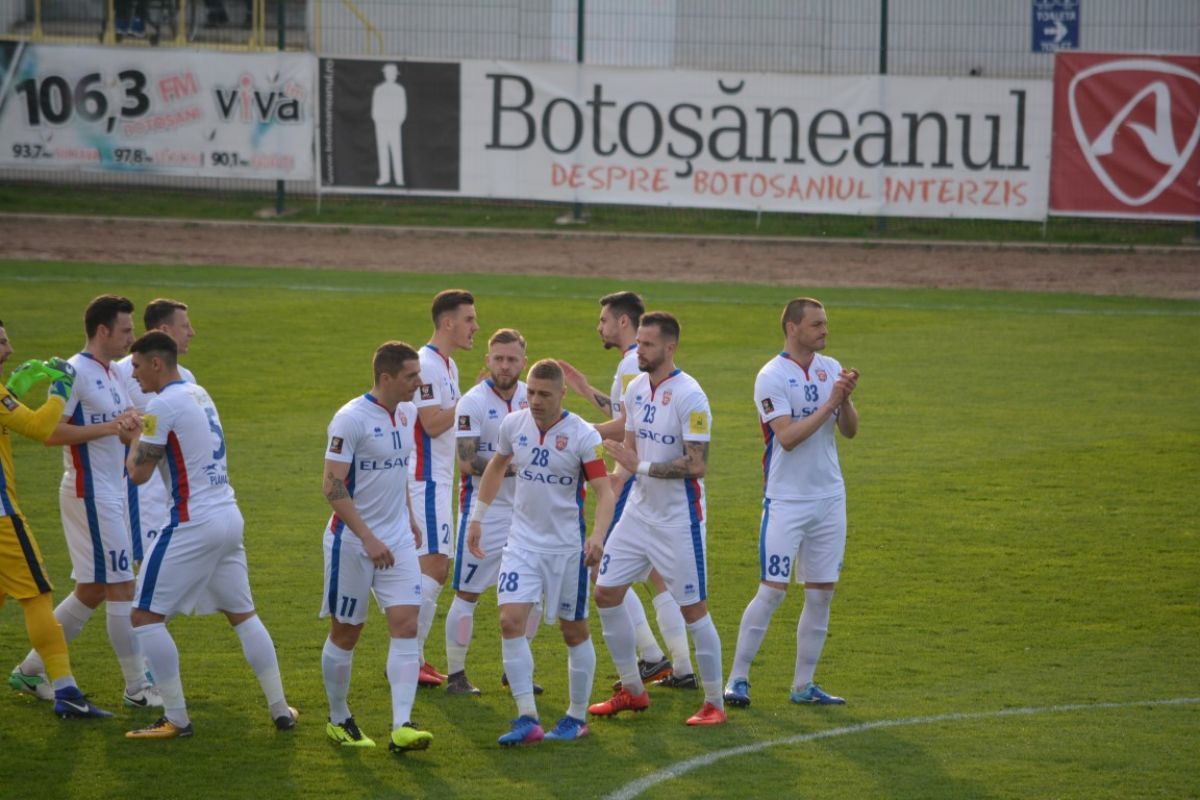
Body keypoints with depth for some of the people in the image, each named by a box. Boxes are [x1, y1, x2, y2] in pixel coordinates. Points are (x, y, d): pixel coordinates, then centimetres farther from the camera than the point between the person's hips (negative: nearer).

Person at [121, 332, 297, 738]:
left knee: (146, 615, -1)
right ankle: (281, 709, 18)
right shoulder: (199, 395, 14)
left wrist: (134, 439, 6)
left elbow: (139, 472, -12)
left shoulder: (163, 405, -12)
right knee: (242, 614, 18)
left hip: (194, 524, -9)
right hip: (229, 517, 9)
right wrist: (139, 435, 18)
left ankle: (176, 719, -3)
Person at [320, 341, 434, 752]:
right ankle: (338, 720, 24)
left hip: (397, 540, 6)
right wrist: (369, 539, -25)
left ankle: (402, 726, -13)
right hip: (352, 542, -6)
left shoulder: (406, 414, 7)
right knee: (345, 633, 6)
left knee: (406, 625, -8)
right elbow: (333, 486, -20)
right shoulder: (351, 418, -17)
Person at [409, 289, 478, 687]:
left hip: (439, 480, 10)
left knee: (438, 568, 11)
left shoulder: (448, 366, 16)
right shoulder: (426, 366, -16)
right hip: (426, 481, -10)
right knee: (432, 565, -13)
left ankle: (413, 656, 15)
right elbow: (432, 424, -22)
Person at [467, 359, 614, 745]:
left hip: (567, 546, -3)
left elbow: (604, 490, -17)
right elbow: (496, 466, 18)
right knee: (510, 620, -12)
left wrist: (596, 535, -33)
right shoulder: (514, 424, -1)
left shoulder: (583, 435, -14)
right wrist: (477, 517, 20)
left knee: (574, 631, 7)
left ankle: (577, 718, 23)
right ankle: (527, 719, -11)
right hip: (522, 540, 3)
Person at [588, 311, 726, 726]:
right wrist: (615, 477, 0)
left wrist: (642, 467, -24)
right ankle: (632, 690, 20)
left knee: (693, 609, -3)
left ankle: (714, 703, 7)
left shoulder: (689, 396, -18)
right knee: (606, 594, 7)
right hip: (639, 512, 8)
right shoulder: (636, 388, 6)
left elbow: (697, 465, -22)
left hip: (678, 520, -8)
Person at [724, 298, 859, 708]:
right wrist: (829, 404, -20)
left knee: (821, 593, 6)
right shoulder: (771, 377, -11)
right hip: (786, 500, -6)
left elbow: (849, 430, 6)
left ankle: (804, 685, 13)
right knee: (772, 590, -8)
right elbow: (787, 437, -20)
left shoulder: (830, 369, 8)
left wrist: (846, 399, -12)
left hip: (830, 497, 6)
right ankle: (737, 679, 0)